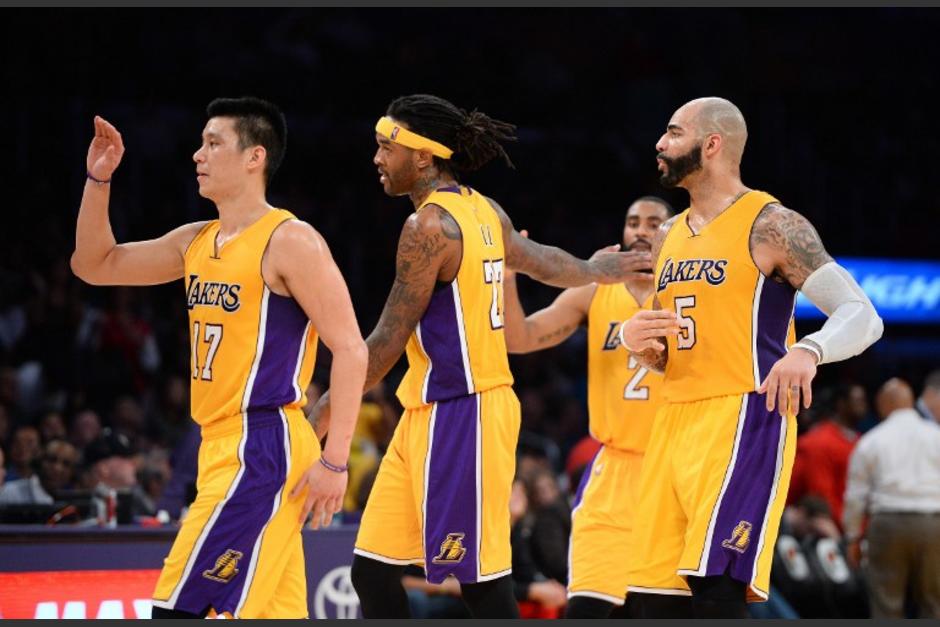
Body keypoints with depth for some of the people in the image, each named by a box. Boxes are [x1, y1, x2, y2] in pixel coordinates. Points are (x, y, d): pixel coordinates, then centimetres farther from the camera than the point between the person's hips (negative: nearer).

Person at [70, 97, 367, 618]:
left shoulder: (289, 241, -10)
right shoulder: (196, 242, 14)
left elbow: (350, 349, -14)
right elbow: (95, 266, 22)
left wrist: (334, 459, -19)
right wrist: (98, 179, 9)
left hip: (261, 451, -9)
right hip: (224, 448, 9)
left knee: (178, 608, -12)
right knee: (275, 612, 9)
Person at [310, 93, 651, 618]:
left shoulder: (429, 226, -16)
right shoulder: (485, 212, 10)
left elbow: (388, 343, -15)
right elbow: (537, 259, 27)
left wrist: (326, 412, -7)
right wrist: (597, 271, 48)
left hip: (456, 416, -10)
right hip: (428, 414, 10)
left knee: (482, 578, -5)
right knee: (373, 570, 9)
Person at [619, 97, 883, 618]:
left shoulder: (771, 225, -6)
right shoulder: (670, 237, 17)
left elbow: (862, 316, -13)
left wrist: (808, 351, -35)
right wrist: (634, 340, 0)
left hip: (744, 421, -8)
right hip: (675, 421, 8)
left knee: (716, 591, -17)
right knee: (659, 596, 6)